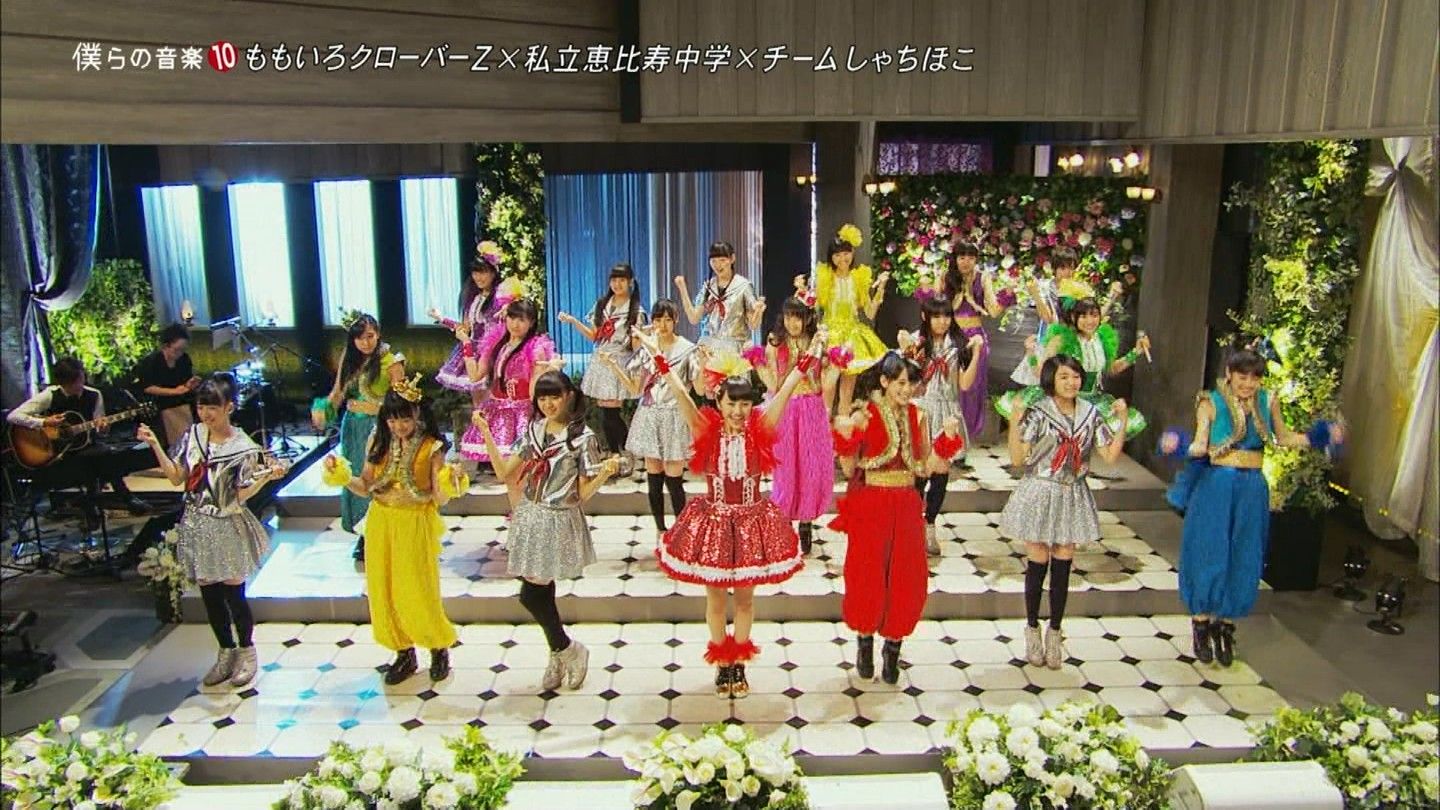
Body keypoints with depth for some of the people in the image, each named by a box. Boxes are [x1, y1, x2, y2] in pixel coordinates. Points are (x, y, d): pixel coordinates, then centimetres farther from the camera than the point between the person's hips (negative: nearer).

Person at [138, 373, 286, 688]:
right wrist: (155, 445, -3)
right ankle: (226, 653, 30)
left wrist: (267, 476, -31)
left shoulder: (243, 447, -14)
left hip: (226, 529, -5)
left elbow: (242, 494, -15)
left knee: (234, 595, 4)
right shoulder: (192, 435, 0)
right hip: (197, 527, 5)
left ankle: (246, 653, 25)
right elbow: (176, 477, 4)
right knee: (209, 595, 13)